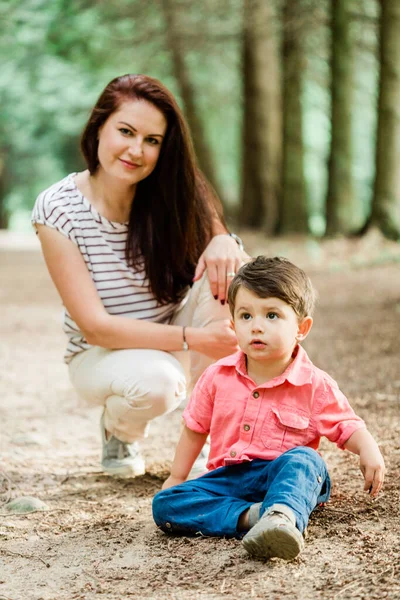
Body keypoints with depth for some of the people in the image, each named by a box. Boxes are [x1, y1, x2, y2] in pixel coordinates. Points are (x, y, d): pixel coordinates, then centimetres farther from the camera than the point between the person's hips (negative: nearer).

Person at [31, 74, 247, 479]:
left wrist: (223, 240, -34)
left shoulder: (174, 194, -12)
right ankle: (119, 430, 2)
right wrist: (193, 338, -32)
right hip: (102, 355, -2)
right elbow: (95, 325, -22)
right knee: (155, 383, -37)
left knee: (228, 269, -25)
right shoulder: (57, 209, -19)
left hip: (177, 345, 3)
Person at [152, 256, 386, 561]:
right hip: (230, 479, 3)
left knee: (304, 459, -38)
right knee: (164, 505, -20)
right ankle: (251, 516, -35)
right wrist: (176, 478, 18)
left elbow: (348, 427, 1)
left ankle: (281, 516, -65)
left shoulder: (315, 385, -5)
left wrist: (369, 450, -20)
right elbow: (195, 429, 16)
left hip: (288, 479, -3)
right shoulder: (218, 377, 3)